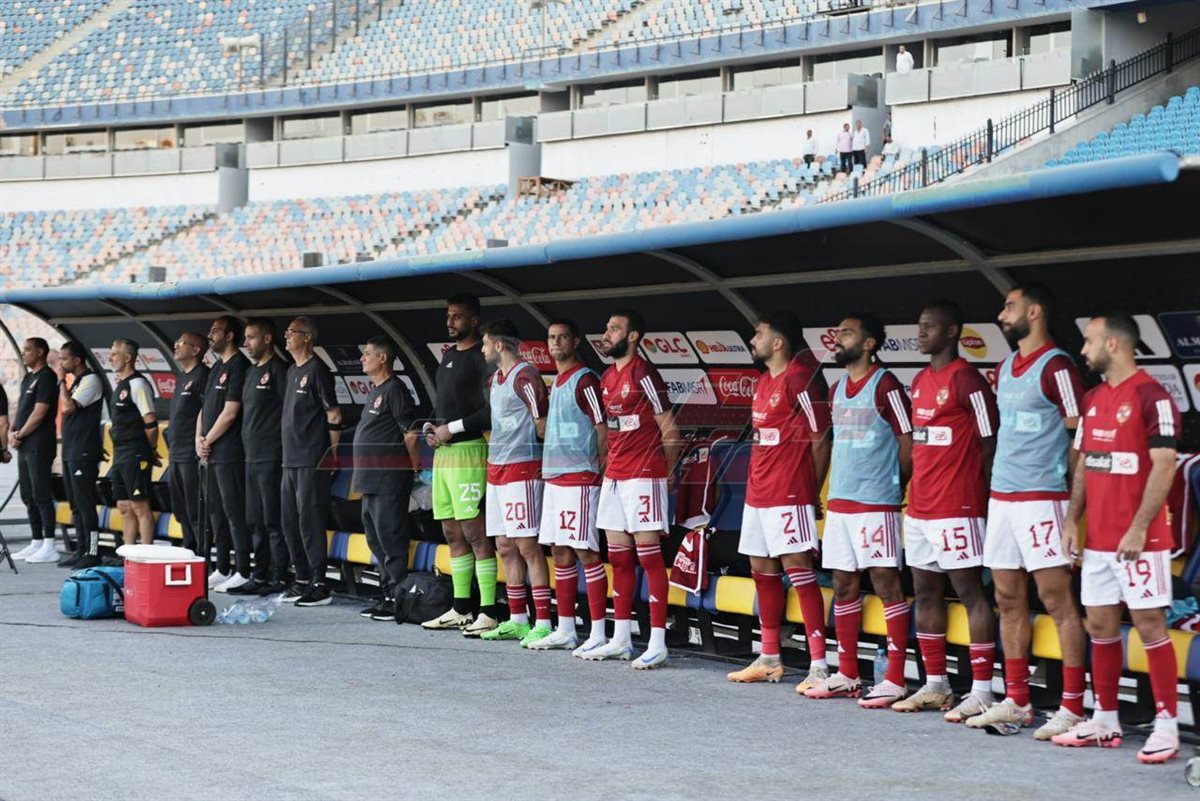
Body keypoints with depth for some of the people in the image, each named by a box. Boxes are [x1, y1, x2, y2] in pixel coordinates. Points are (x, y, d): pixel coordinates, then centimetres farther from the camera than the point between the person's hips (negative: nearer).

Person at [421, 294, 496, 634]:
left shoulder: (482, 357, -9)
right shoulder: (448, 356, 18)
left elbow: (494, 409, -17)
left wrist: (453, 428, -15)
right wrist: (431, 426, 8)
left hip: (469, 451, -9)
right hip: (442, 453, 9)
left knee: (475, 533, -10)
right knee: (452, 533, 11)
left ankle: (488, 612, -9)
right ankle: (461, 609, 18)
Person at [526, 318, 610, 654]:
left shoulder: (584, 381, -11)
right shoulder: (556, 382, 17)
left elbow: (603, 431, -13)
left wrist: (599, 469, -12)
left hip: (579, 478, -9)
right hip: (554, 476, 9)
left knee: (585, 553, -9)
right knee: (560, 554, 11)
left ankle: (598, 634, -7)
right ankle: (565, 630, 18)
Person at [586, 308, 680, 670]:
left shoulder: (644, 375, -11)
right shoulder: (607, 378, 14)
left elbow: (669, 431, -8)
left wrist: (665, 472, 0)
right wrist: (611, 466, 13)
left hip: (644, 477, -8)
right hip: (614, 477, 9)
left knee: (649, 556, -7)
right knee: (618, 557, 10)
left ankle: (658, 644, -6)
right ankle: (621, 639, 17)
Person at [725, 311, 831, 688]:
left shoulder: (800, 381, -13)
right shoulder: (763, 383, 15)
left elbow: (820, 441, -13)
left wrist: (811, 492, -10)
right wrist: (758, 483, 13)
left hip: (789, 496, -10)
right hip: (758, 494, 10)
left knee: (798, 569, -11)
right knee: (762, 570, 13)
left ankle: (819, 665, -12)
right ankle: (770, 660, 23)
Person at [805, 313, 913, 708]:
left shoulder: (886, 386, -10)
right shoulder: (837, 390, 14)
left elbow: (908, 443, -8)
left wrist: (892, 487, -1)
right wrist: (837, 485, 14)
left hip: (876, 502, -8)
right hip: (839, 501, 8)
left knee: (886, 583, -6)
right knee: (843, 585, 10)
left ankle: (895, 680, -5)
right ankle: (847, 676, 18)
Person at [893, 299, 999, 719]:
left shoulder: (966, 379, -11)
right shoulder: (920, 381, 16)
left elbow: (989, 443, -11)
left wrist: (981, 497, -12)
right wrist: (915, 493, 16)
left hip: (956, 508, -9)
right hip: (920, 507, 9)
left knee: (969, 591, -7)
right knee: (925, 593, 12)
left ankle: (982, 691, -6)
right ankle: (935, 685, 20)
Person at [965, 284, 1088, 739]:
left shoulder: (1056, 367, -10)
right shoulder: (1004, 370, 16)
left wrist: (1075, 503, -11)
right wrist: (999, 485, 17)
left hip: (1042, 499, -9)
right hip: (1001, 497, 9)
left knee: (1057, 601, -6)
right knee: (1009, 601, 10)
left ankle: (1072, 707, -3)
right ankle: (1016, 703, 17)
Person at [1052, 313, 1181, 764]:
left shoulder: (1151, 397, -12)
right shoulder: (1093, 399, 14)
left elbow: (1164, 466, -16)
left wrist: (1139, 528, -20)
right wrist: (1072, 519, 10)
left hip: (1138, 540, -8)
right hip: (1098, 538, 8)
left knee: (1149, 624, -6)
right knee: (1100, 625, 11)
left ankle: (1166, 726, -1)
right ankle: (1105, 722, 19)